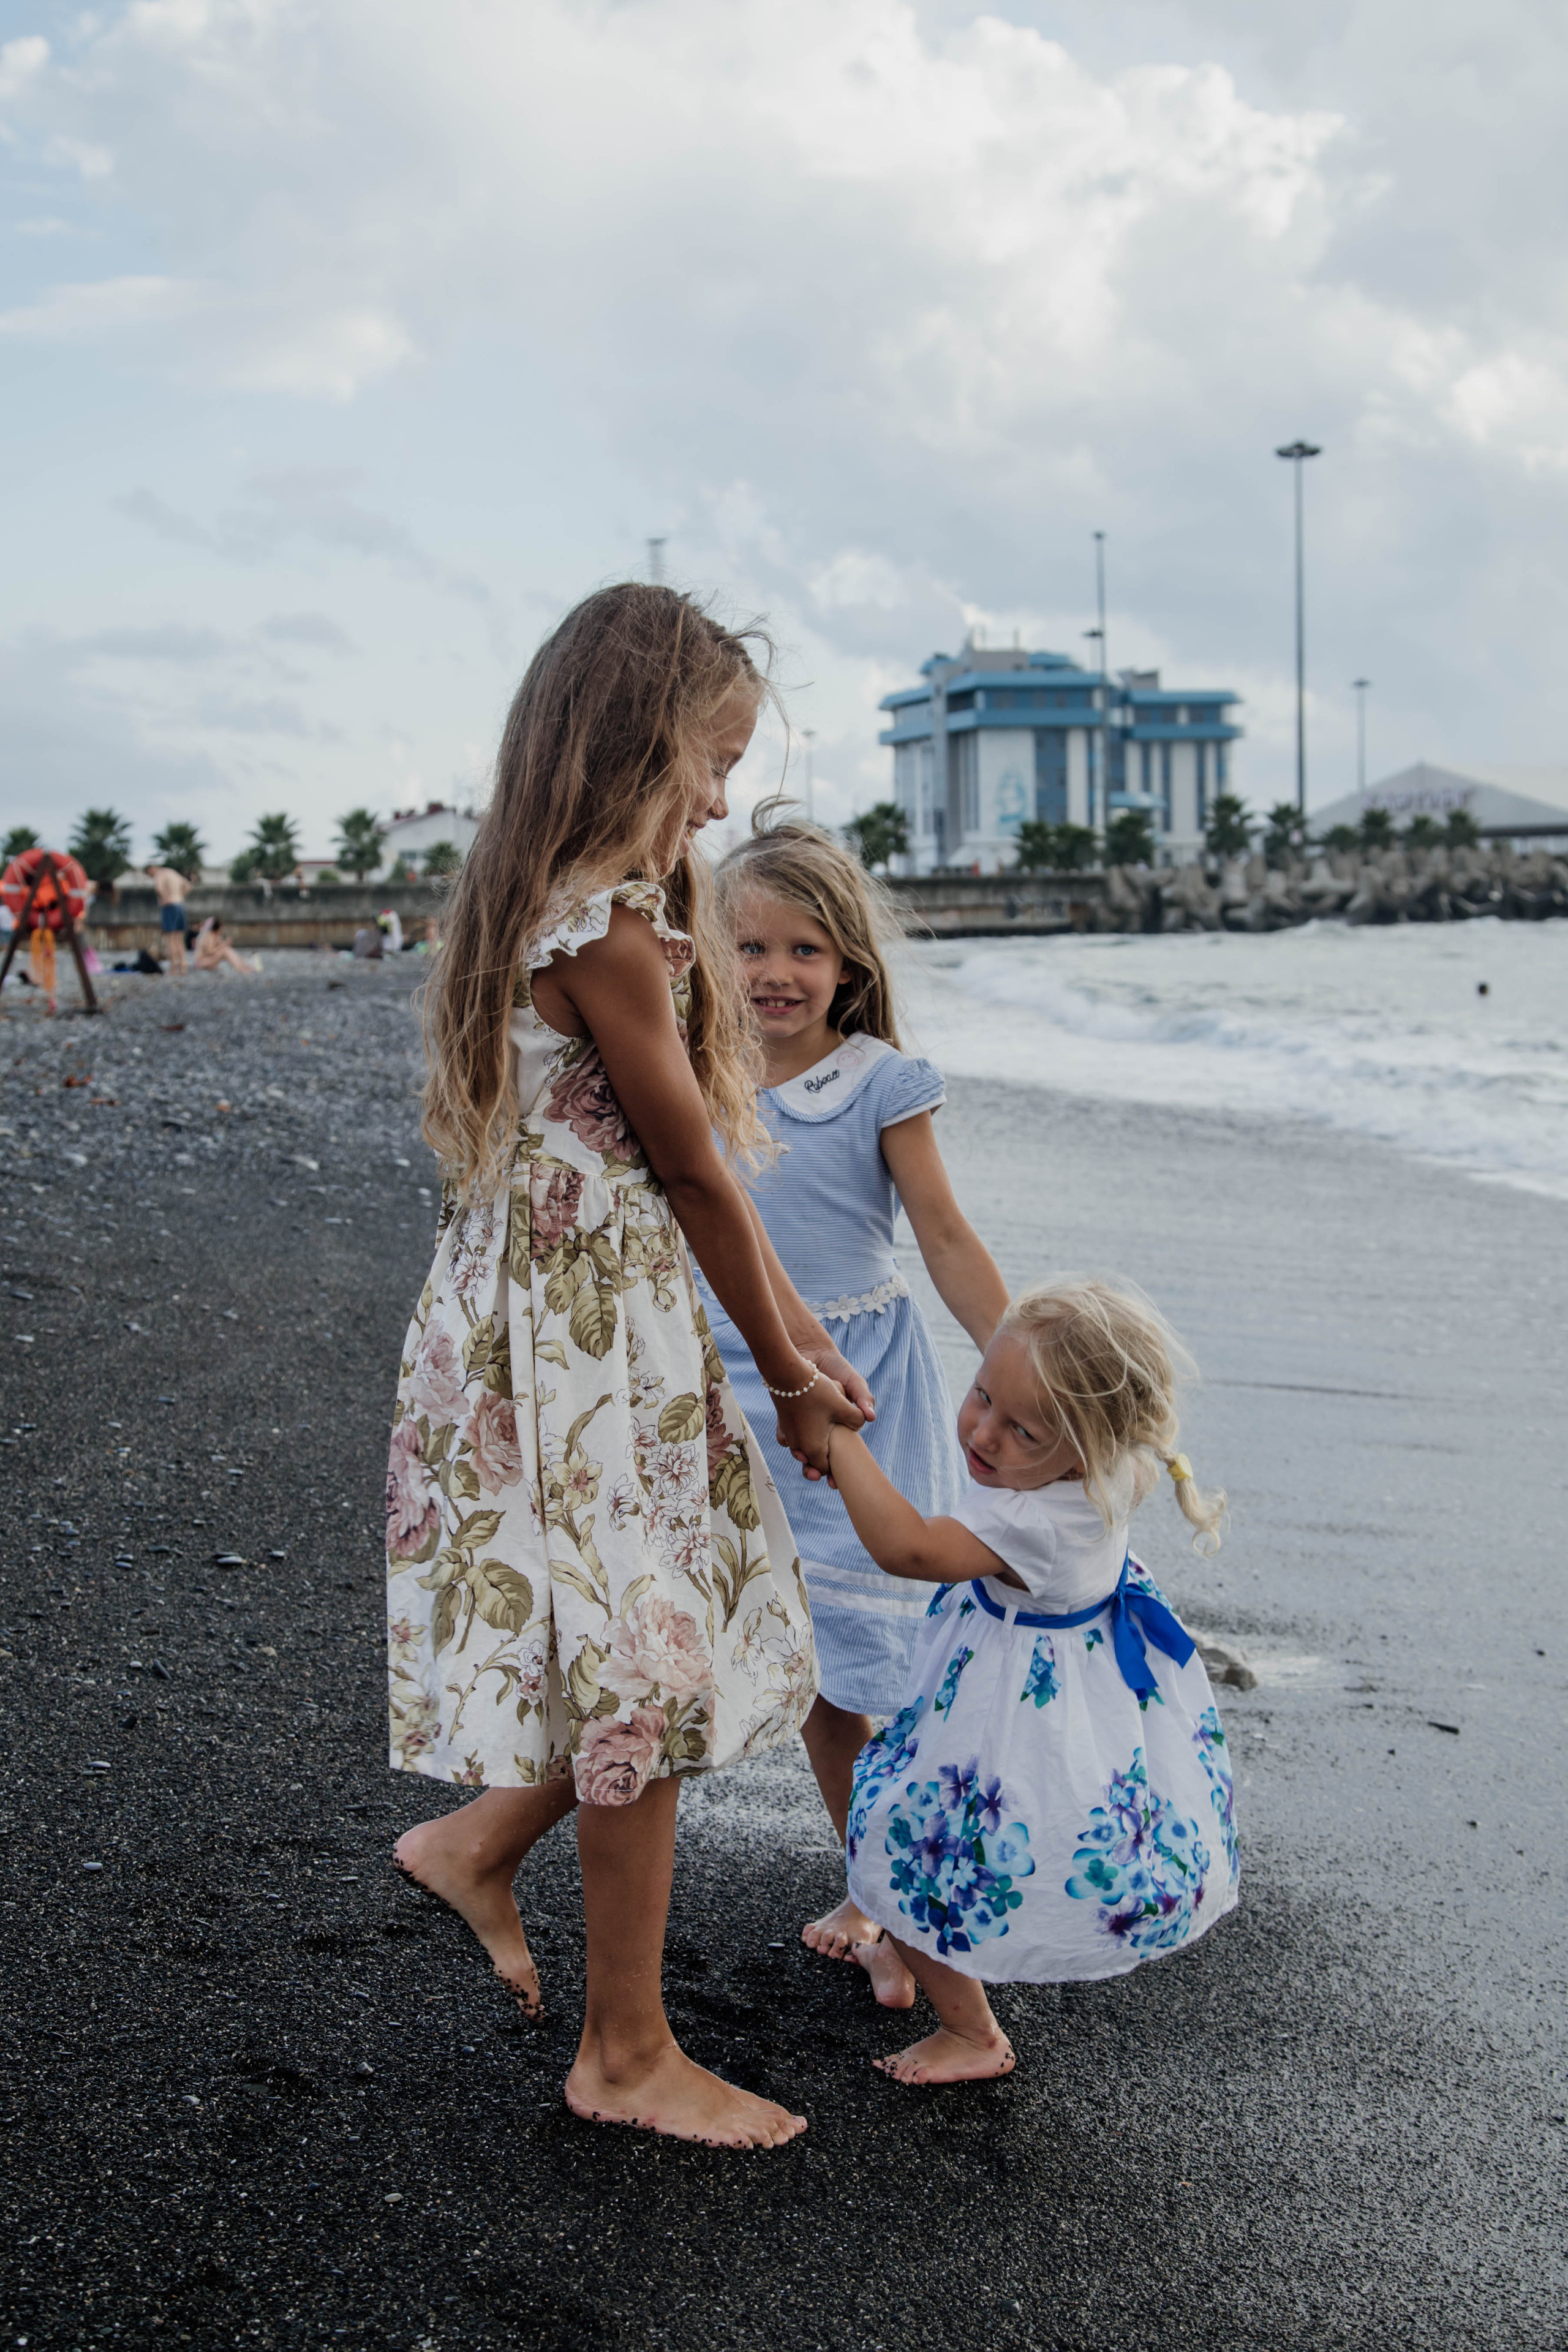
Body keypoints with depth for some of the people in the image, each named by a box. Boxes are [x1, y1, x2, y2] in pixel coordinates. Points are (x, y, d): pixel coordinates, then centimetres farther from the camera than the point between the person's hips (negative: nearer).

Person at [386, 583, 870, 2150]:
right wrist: (787, 1373, 1)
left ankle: (478, 1843, 34)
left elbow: (695, 1155, 11)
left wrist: (795, 1322, 12)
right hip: (591, 1339, -10)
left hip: (547, 1316, 10)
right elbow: (694, 1171, -12)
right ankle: (626, 2056, 19)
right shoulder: (612, 933, -20)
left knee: (662, 1647, 18)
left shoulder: (544, 911, 11)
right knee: (646, 1668, 3)